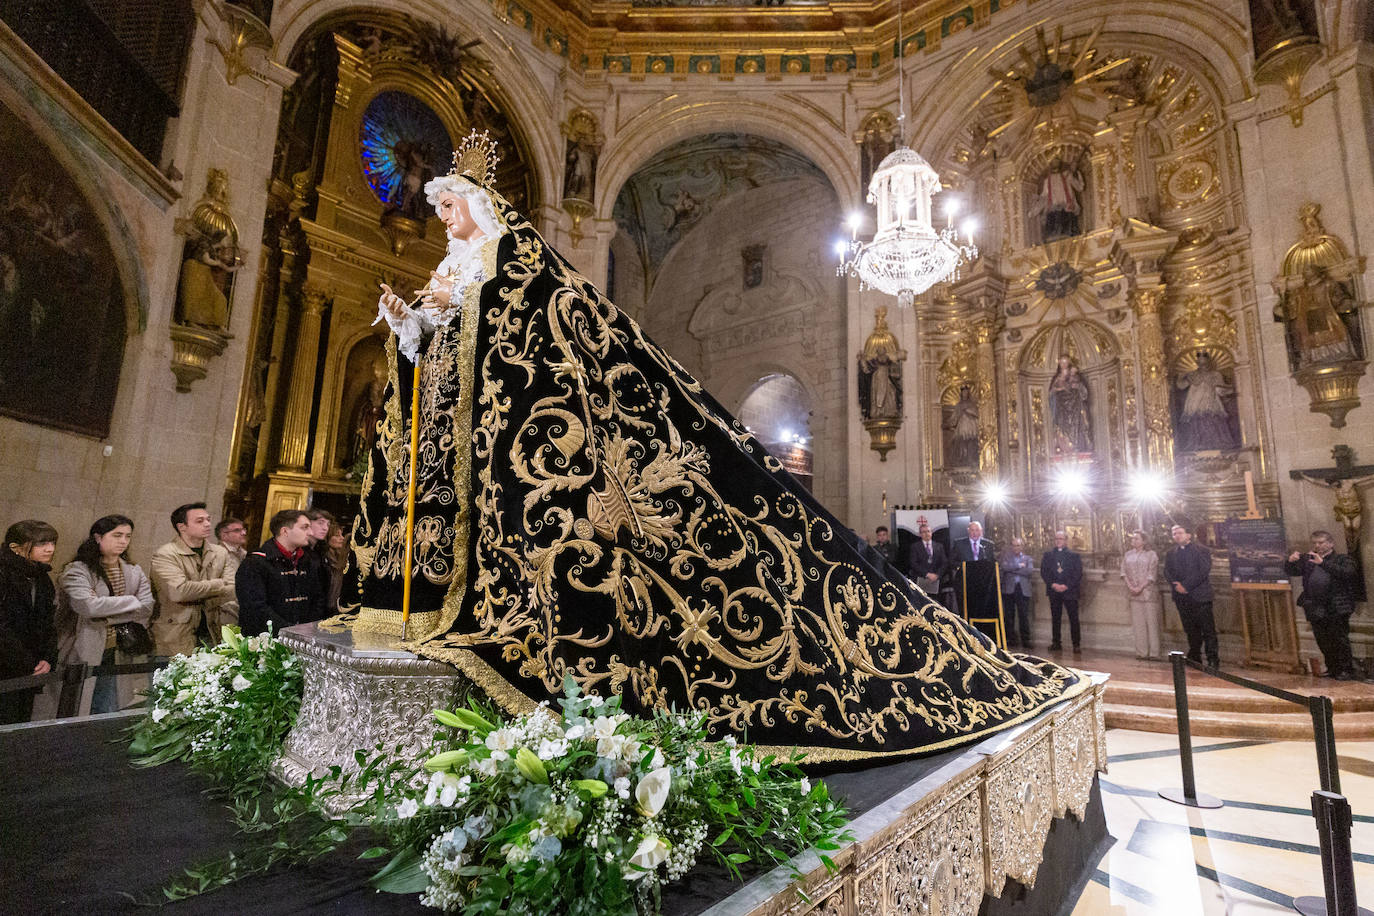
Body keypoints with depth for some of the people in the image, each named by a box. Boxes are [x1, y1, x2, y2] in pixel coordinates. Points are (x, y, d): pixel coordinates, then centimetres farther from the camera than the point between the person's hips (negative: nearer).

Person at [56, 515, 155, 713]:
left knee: (108, 717, 4)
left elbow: (146, 609, -2)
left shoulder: (135, 573, 9)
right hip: (83, 655, -3)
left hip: (115, 655, 4)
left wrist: (107, 617, -12)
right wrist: (131, 601, -11)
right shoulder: (77, 571, -5)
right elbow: (87, 606, -21)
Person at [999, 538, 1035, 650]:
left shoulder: (1027, 558, 15)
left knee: (1024, 615, -1)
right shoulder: (1006, 556, 11)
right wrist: (1019, 566, -5)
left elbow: (1030, 570, -5)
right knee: (1009, 616, 2)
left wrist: (1013, 569, -6)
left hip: (1023, 589, 1)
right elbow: (1004, 566, -8)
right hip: (1009, 589, -1)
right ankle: (1011, 639, 10)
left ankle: (1026, 640, 6)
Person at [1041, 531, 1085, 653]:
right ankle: (1056, 643, 14)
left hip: (1069, 590, -2)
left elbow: (1078, 573, -2)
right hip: (1054, 591, 2)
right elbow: (1044, 571, 5)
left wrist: (1066, 586, -12)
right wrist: (1052, 584, -9)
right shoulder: (1048, 555, 10)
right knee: (1055, 618, 7)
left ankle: (1076, 644, 3)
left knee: (1074, 618, -3)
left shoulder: (1074, 555, 4)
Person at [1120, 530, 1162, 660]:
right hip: (1134, 593, 4)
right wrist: (1130, 586, -6)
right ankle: (1141, 652, 7)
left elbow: (1152, 574, -7)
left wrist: (1140, 587, -13)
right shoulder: (1128, 555, 12)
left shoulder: (1151, 555, 0)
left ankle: (1154, 652, 1)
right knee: (1138, 622, 3)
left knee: (1151, 621, -3)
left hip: (1148, 592, -4)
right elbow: (1124, 571, 8)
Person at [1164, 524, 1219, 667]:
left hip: (1200, 596, -4)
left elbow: (1204, 571, -9)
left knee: (1208, 630, -5)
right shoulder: (1171, 554, 16)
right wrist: (1176, 585, -10)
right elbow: (1167, 572, 9)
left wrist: (1186, 586, -14)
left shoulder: (1201, 551, 1)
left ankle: (1213, 660, -1)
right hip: (1182, 598, 4)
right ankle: (1194, 659, 16)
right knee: (1191, 631, 9)